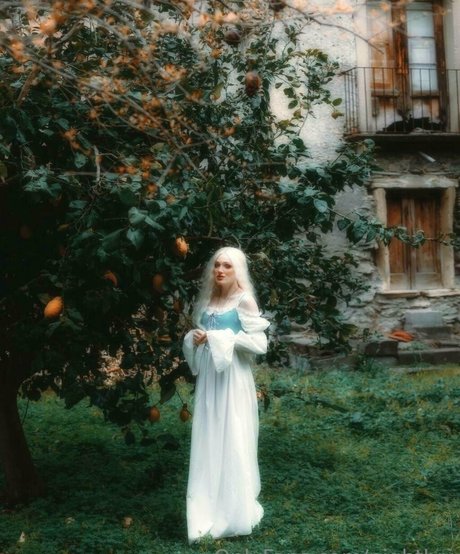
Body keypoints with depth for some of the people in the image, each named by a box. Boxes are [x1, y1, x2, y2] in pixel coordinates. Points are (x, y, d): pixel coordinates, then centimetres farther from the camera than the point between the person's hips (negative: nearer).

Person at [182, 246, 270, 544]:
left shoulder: (244, 300, -8)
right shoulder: (207, 299, 11)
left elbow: (259, 343, -13)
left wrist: (222, 338, -16)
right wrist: (195, 338, -2)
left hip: (232, 378, -6)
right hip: (208, 377, 6)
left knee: (233, 443, 0)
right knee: (208, 443, 8)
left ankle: (235, 515, 13)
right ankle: (207, 514, 18)